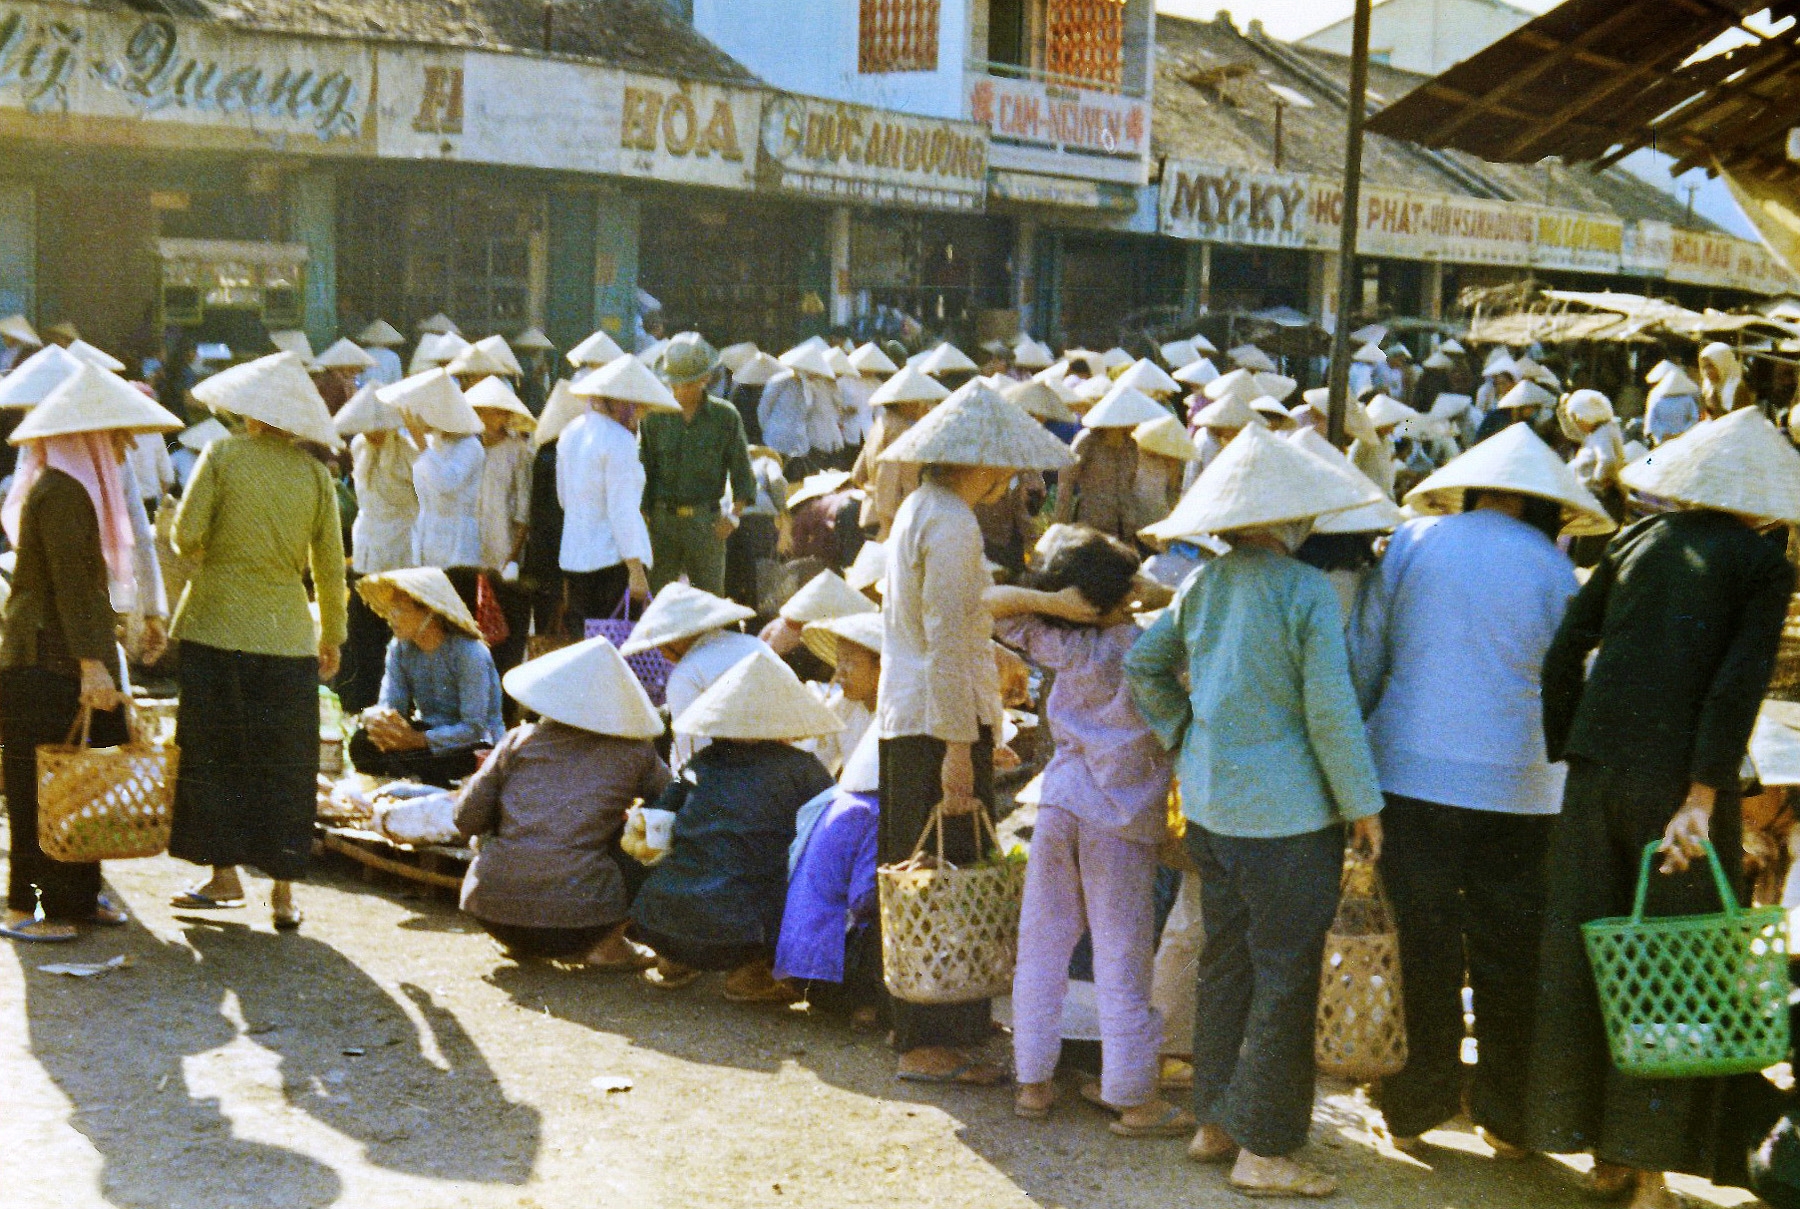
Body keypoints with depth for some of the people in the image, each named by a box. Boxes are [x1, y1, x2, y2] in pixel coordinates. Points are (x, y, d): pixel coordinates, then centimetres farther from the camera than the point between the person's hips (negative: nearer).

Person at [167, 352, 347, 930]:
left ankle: (224, 873, 15)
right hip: (287, 633, 2)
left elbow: (186, 535, -7)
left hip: (217, 625, -1)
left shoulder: (222, 455, -3)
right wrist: (332, 636, 16)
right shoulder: (315, 474, 2)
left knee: (212, 753, 11)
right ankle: (283, 890, 7)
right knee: (285, 765, 6)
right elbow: (329, 566, 6)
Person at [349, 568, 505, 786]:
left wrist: (417, 740, -34)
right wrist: (375, 716, -32)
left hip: (478, 745, -6)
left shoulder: (470, 653, -21)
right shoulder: (400, 648, 0)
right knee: (362, 743, -20)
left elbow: (475, 728, -25)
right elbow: (390, 704, -6)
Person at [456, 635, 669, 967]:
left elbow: (467, 820, 7)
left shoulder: (520, 740, 7)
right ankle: (607, 946, 8)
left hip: (493, 913, 3)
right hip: (578, 917, -3)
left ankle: (521, 945, 20)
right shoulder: (634, 753, 4)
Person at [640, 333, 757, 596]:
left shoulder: (725, 416, 3)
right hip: (663, 519, 1)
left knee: (710, 595, 1)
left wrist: (734, 514, -6)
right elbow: (643, 471, 8)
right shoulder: (654, 417, 5)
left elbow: (742, 473, 6)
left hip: (706, 522, -1)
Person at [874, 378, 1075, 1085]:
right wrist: (958, 747, -21)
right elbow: (946, 642, -20)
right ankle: (932, 1045, 2)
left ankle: (924, 1035, 23)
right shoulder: (951, 524, -15)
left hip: (905, 718, 10)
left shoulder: (919, 509, 15)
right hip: (938, 725, -10)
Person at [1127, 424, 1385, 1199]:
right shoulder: (1304, 590, -14)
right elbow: (1330, 707, -15)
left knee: (1225, 961, 17)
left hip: (1209, 805, 7)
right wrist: (1362, 803, -7)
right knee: (1285, 975, 2)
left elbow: (1143, 663, 14)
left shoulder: (1201, 585, 5)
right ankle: (1263, 1149, 7)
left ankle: (1215, 1122, 26)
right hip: (1287, 811, -7)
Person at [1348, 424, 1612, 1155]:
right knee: (1509, 955, 9)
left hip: (1414, 774, 1)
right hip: (1515, 786, 0)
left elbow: (1366, 656, 4)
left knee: (1425, 945, 7)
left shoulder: (1414, 541, 1)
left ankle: (1417, 1107, 15)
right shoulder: (1552, 571, 0)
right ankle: (1506, 1115, 17)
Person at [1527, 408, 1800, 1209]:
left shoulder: (1636, 542, 10)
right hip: (1680, 779, -4)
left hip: (1596, 771, 4)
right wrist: (1703, 799, -16)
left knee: (1584, 955, 12)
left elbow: (1563, 654, 7)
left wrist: (1563, 755, 14)